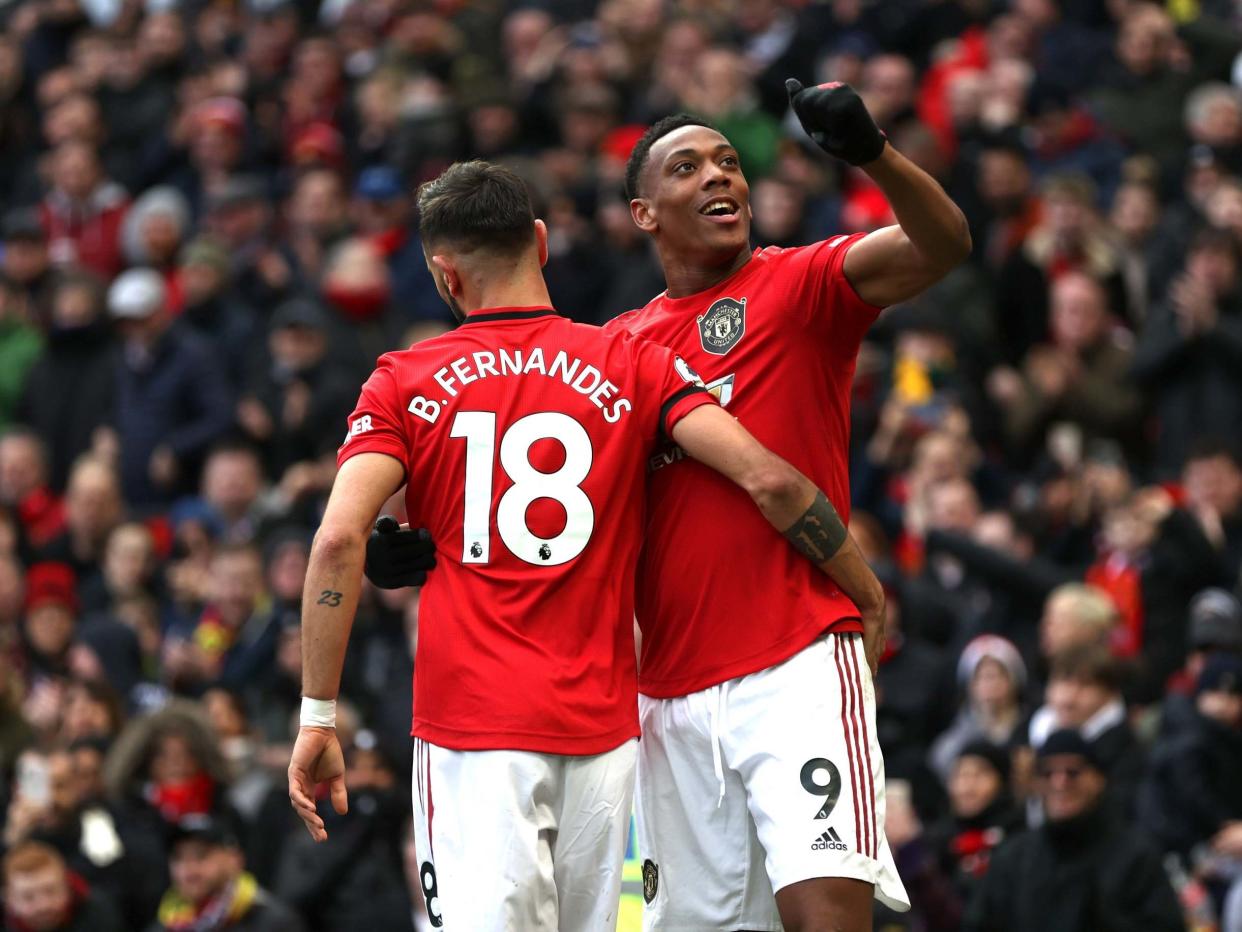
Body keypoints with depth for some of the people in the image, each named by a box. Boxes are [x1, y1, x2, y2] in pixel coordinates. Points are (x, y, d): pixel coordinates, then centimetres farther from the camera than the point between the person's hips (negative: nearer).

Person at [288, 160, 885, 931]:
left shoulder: (404, 384, 4)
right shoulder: (633, 365, 6)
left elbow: (339, 540, -8)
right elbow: (768, 479, -5)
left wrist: (319, 717, -5)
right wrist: (871, 597, 9)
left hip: (470, 719, -2)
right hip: (599, 721, 2)